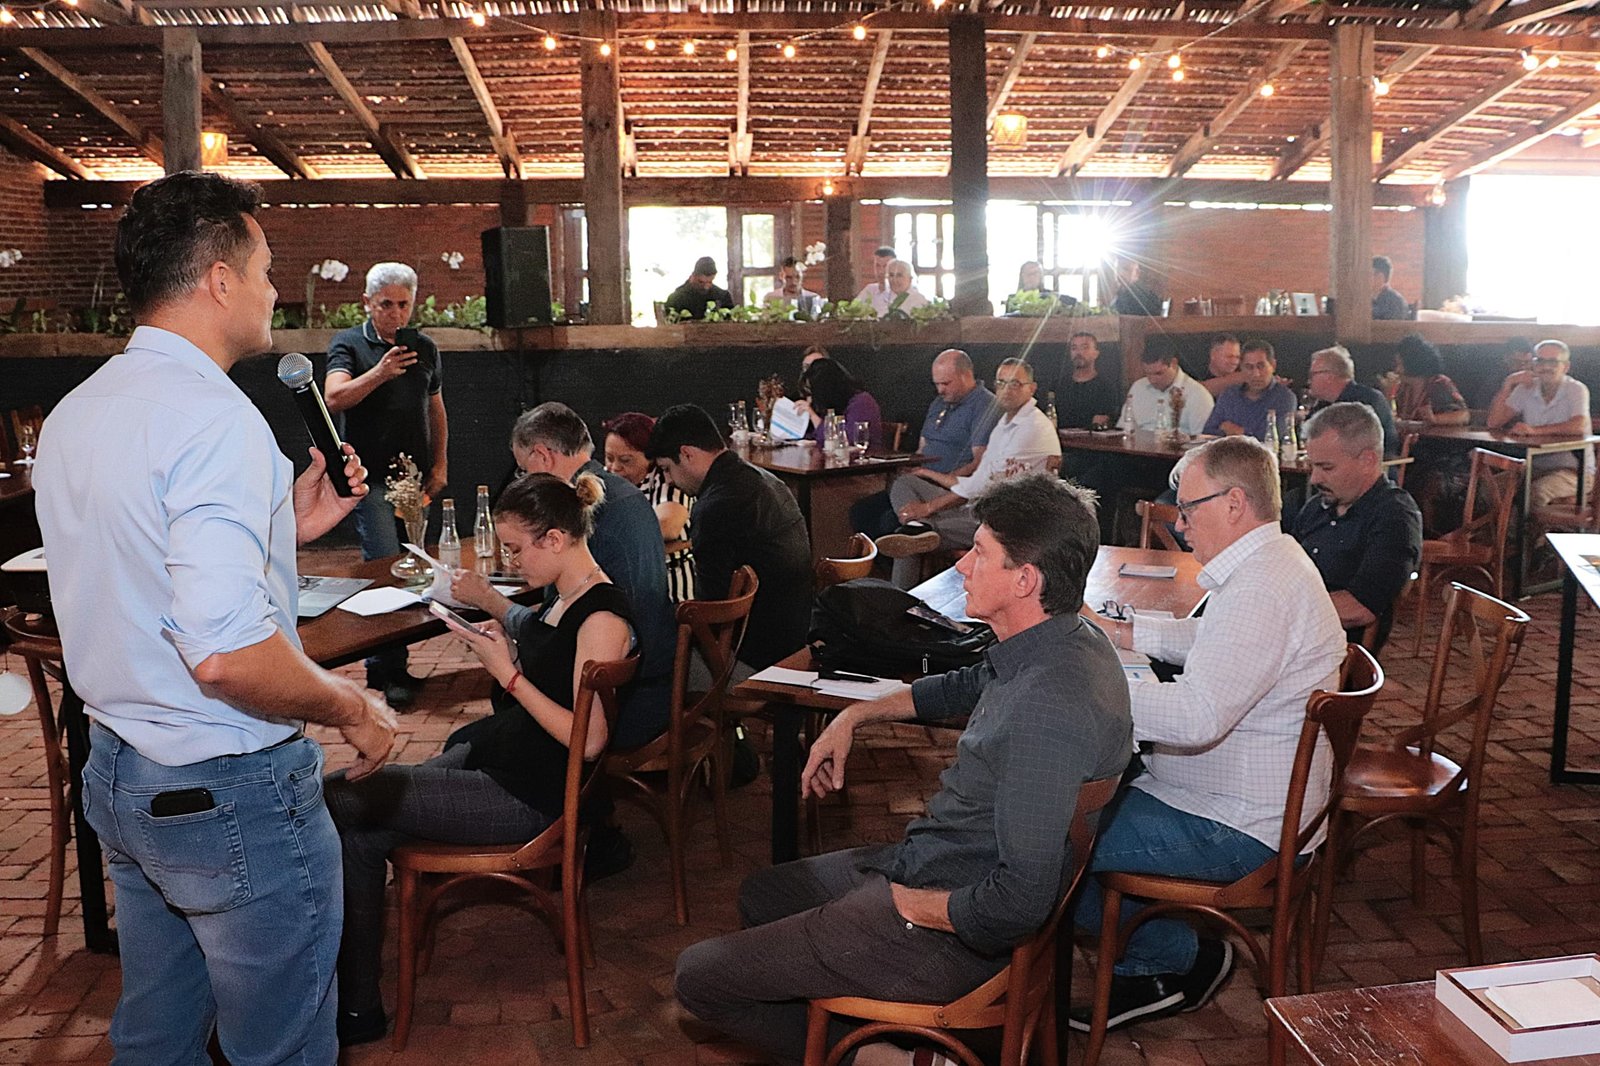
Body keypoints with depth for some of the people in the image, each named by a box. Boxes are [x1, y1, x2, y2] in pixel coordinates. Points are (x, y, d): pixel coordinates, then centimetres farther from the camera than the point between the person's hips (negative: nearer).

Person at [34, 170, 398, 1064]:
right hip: (230, 792, -9)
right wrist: (354, 709, -15)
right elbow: (226, 654, -30)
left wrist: (283, 527, 15)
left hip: (119, 775, 9)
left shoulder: (75, 414, 7)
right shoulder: (214, 416, -23)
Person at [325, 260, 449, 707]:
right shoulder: (348, 344, 0)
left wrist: (440, 465, 12)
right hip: (370, 474, -5)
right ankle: (389, 670, -9)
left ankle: (388, 664, 16)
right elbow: (334, 398, -17)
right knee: (385, 565, -14)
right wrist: (380, 372, -31)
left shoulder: (425, 349, 14)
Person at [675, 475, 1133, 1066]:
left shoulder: (1046, 706, -33)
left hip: (951, 929, -10)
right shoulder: (1069, 639, 0)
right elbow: (966, 686, 23)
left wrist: (909, 903, -17)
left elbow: (1021, 902, -34)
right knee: (759, 895, 28)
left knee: (697, 976, -3)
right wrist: (854, 715, 19)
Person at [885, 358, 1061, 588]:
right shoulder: (1005, 422, 22)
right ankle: (923, 531, -29)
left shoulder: (1034, 428, -11)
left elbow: (989, 483, -17)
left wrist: (930, 506, -15)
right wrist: (930, 474, 17)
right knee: (903, 485, -1)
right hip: (976, 508, 10)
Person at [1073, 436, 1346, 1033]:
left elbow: (1196, 716, -35)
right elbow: (1205, 640, 26)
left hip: (1235, 828, -11)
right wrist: (1117, 631, 15)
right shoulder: (1270, 562, 9)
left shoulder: (1260, 590, -26)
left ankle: (1174, 960, 5)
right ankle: (1161, 956, 18)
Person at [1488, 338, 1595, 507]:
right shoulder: (1526, 389, 4)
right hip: (1536, 469, 5)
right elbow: (1494, 423, -4)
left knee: (1536, 491, -33)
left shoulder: (1576, 389, -9)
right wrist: (1508, 385, -10)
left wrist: (1535, 430, -36)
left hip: (1574, 470, -5)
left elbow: (1579, 426, -28)